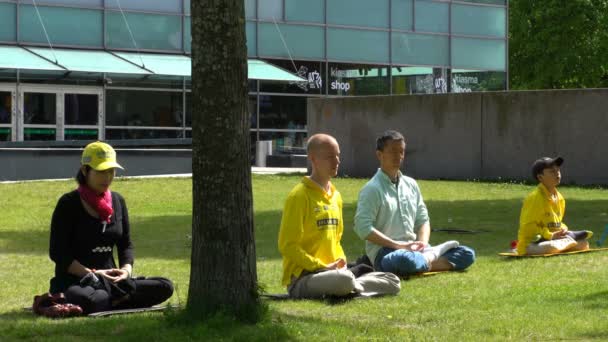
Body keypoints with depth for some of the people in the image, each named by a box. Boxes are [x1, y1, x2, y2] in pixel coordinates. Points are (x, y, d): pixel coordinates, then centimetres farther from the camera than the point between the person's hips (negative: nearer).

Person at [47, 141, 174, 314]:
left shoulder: (117, 201, 11)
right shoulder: (69, 204, -7)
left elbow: (126, 244, 15)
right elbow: (57, 252, -9)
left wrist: (127, 269, -6)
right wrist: (91, 273, -17)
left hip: (110, 280, 6)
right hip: (75, 281, -6)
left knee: (165, 287, -14)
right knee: (90, 300, -42)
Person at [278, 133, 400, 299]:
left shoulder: (336, 196, 15)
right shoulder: (299, 195, -10)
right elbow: (287, 245, -14)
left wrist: (341, 262, 3)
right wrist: (322, 267, -17)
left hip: (332, 272, 8)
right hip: (302, 278, -8)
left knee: (393, 283, -3)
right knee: (344, 280, -38)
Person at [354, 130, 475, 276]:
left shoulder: (411, 184, 15)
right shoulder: (372, 189, -6)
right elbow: (363, 228, -16)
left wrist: (423, 244, -3)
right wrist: (398, 245, -18)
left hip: (413, 249, 6)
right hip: (385, 251, -6)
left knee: (467, 254, -7)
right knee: (406, 261, -42)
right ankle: (434, 255, -13)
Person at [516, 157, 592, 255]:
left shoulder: (560, 198, 9)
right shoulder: (535, 198, -17)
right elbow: (527, 227, -19)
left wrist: (562, 229, -2)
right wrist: (551, 235, -20)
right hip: (530, 244, -7)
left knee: (584, 244, -4)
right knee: (553, 247, -39)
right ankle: (569, 237, -12)